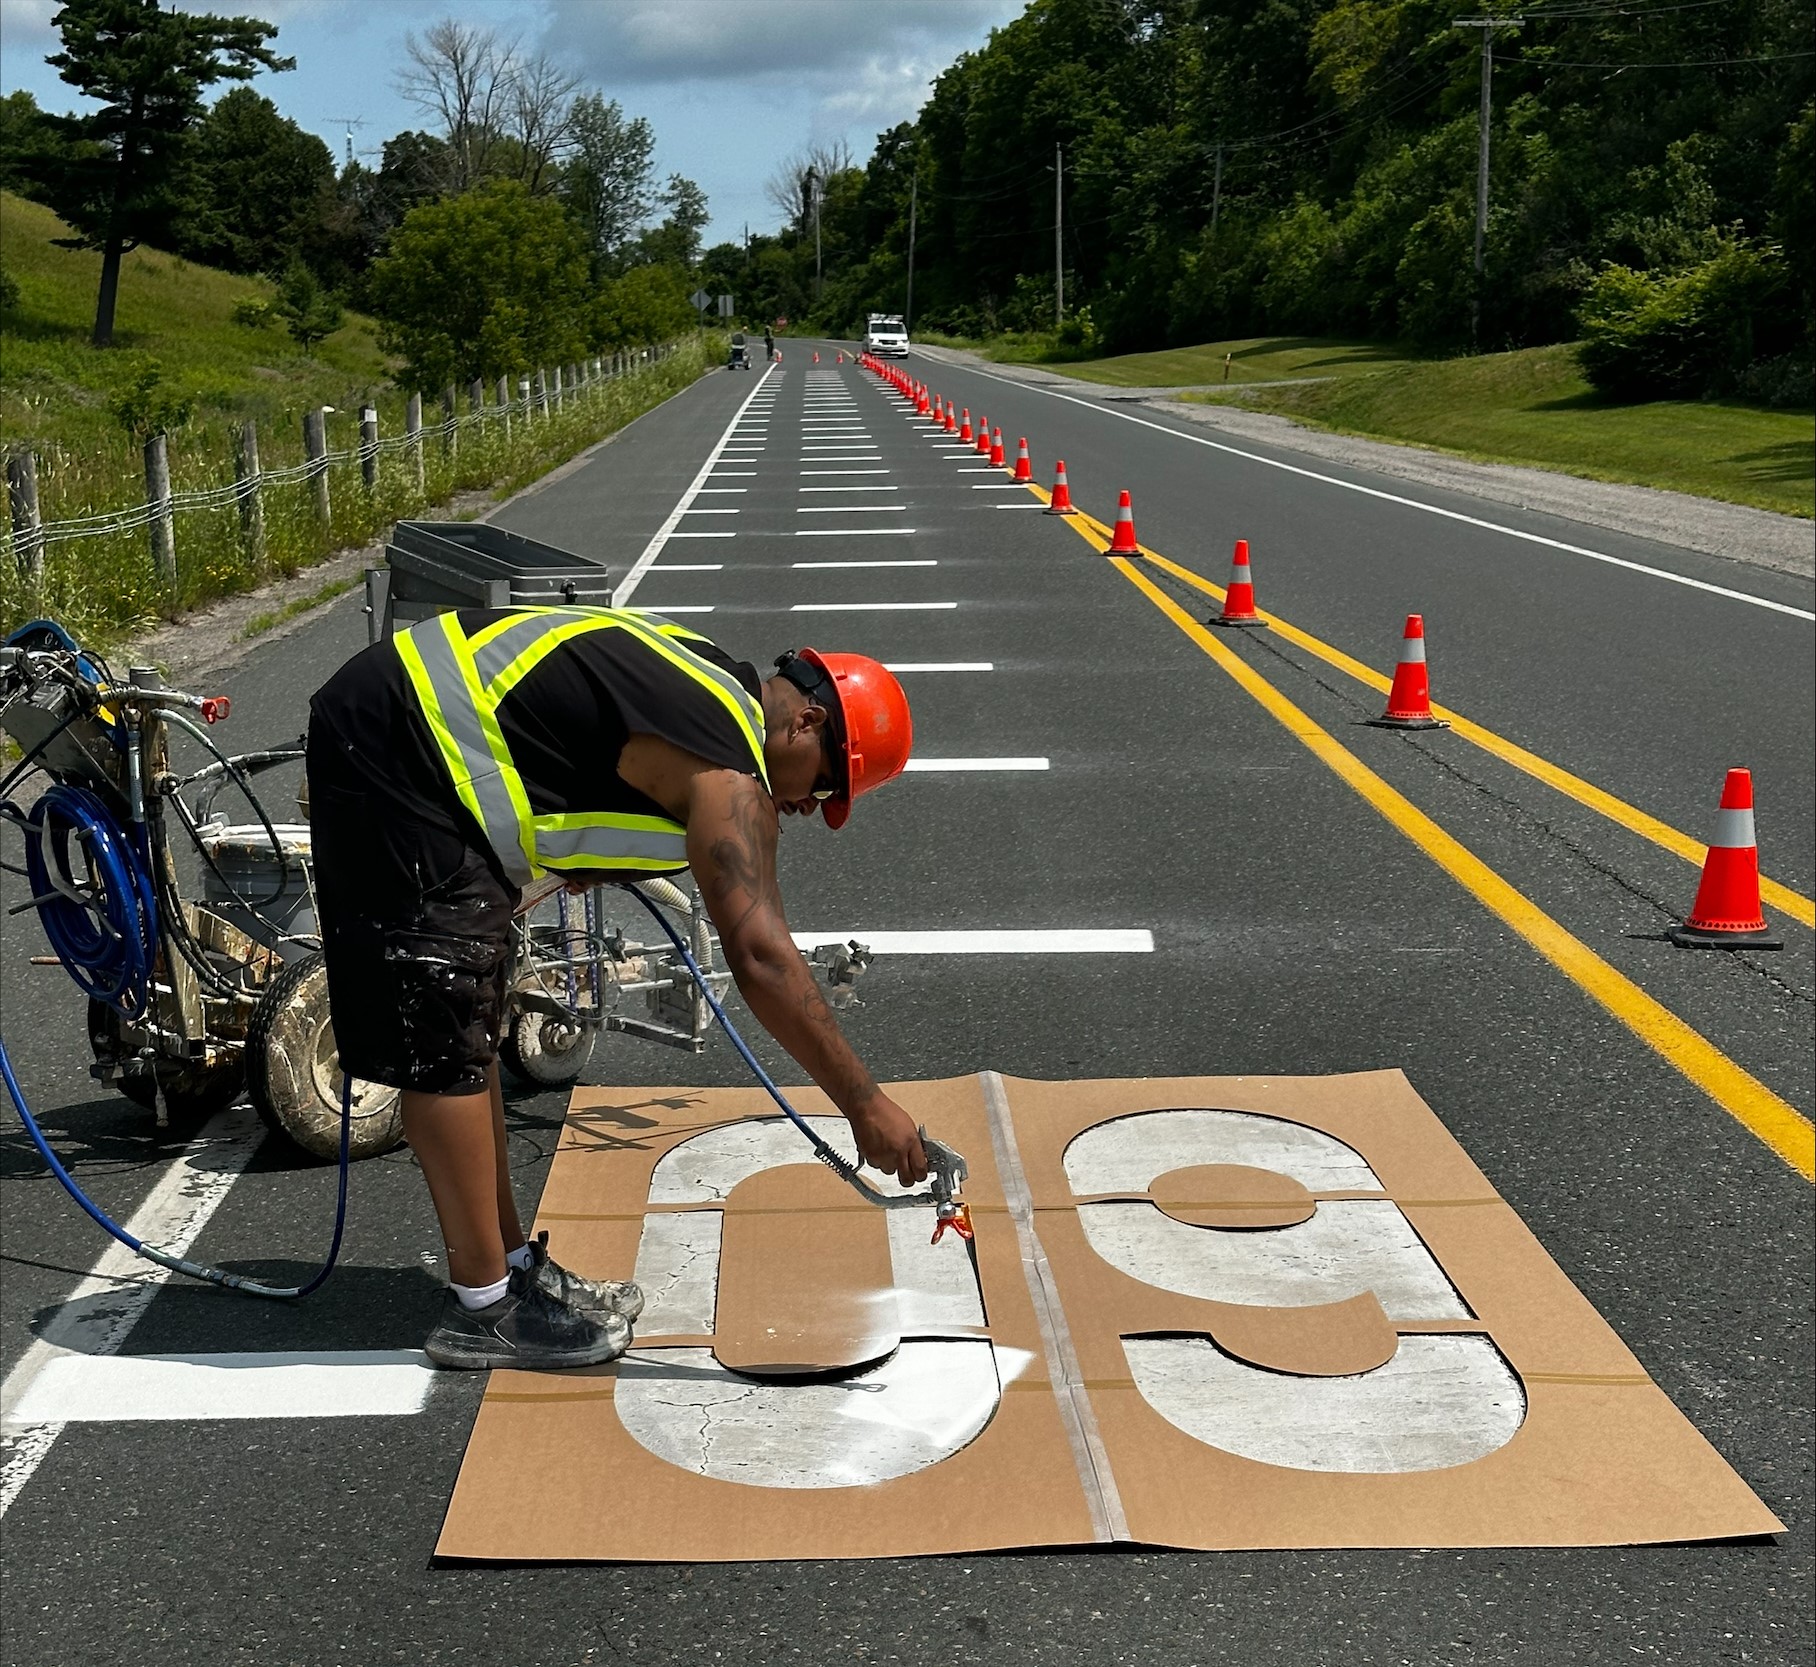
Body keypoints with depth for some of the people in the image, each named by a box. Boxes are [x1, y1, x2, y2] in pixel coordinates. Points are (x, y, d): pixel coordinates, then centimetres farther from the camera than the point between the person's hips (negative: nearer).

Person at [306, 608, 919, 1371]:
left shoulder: (706, 680, 11)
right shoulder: (727, 769, -17)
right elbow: (759, 955, -24)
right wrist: (865, 1105, -21)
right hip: (397, 755, -11)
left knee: (466, 1026, 14)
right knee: (445, 1047, -5)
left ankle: (513, 1265, 23)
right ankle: (483, 1308, 4)